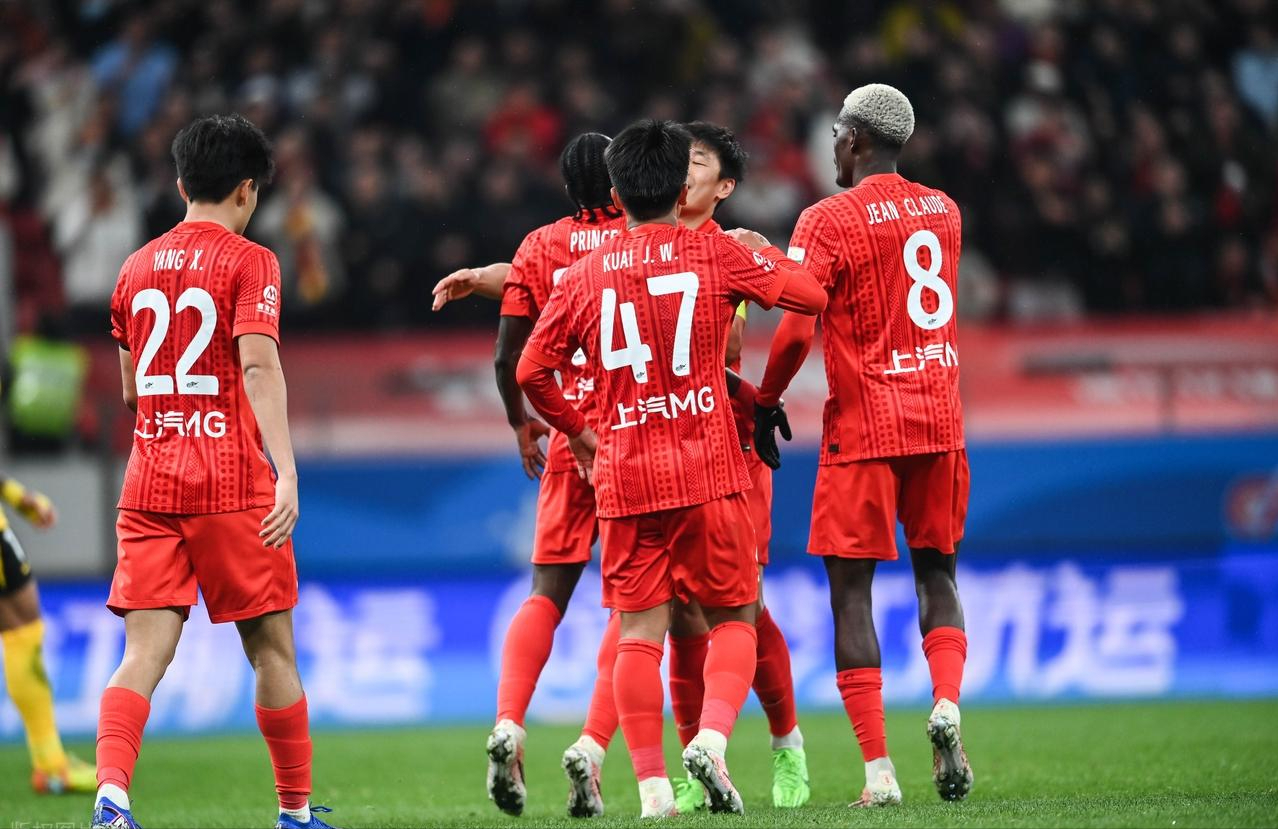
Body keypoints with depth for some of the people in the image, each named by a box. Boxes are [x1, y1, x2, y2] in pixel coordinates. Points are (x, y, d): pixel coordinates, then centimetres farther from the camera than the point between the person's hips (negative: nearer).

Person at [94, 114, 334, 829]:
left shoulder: (137, 267, 13)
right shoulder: (248, 261, -3)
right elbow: (258, 364, -16)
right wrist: (287, 471, -22)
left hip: (149, 482, 4)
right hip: (233, 482, -4)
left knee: (146, 651, -3)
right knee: (272, 649, 9)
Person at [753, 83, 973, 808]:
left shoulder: (828, 221, -10)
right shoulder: (943, 212, 9)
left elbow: (796, 333, -16)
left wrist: (766, 402, 0)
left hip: (864, 423, -5)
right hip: (939, 420, 5)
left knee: (851, 591, 1)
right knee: (937, 574, 17)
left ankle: (879, 770, -5)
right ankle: (947, 703, -11)